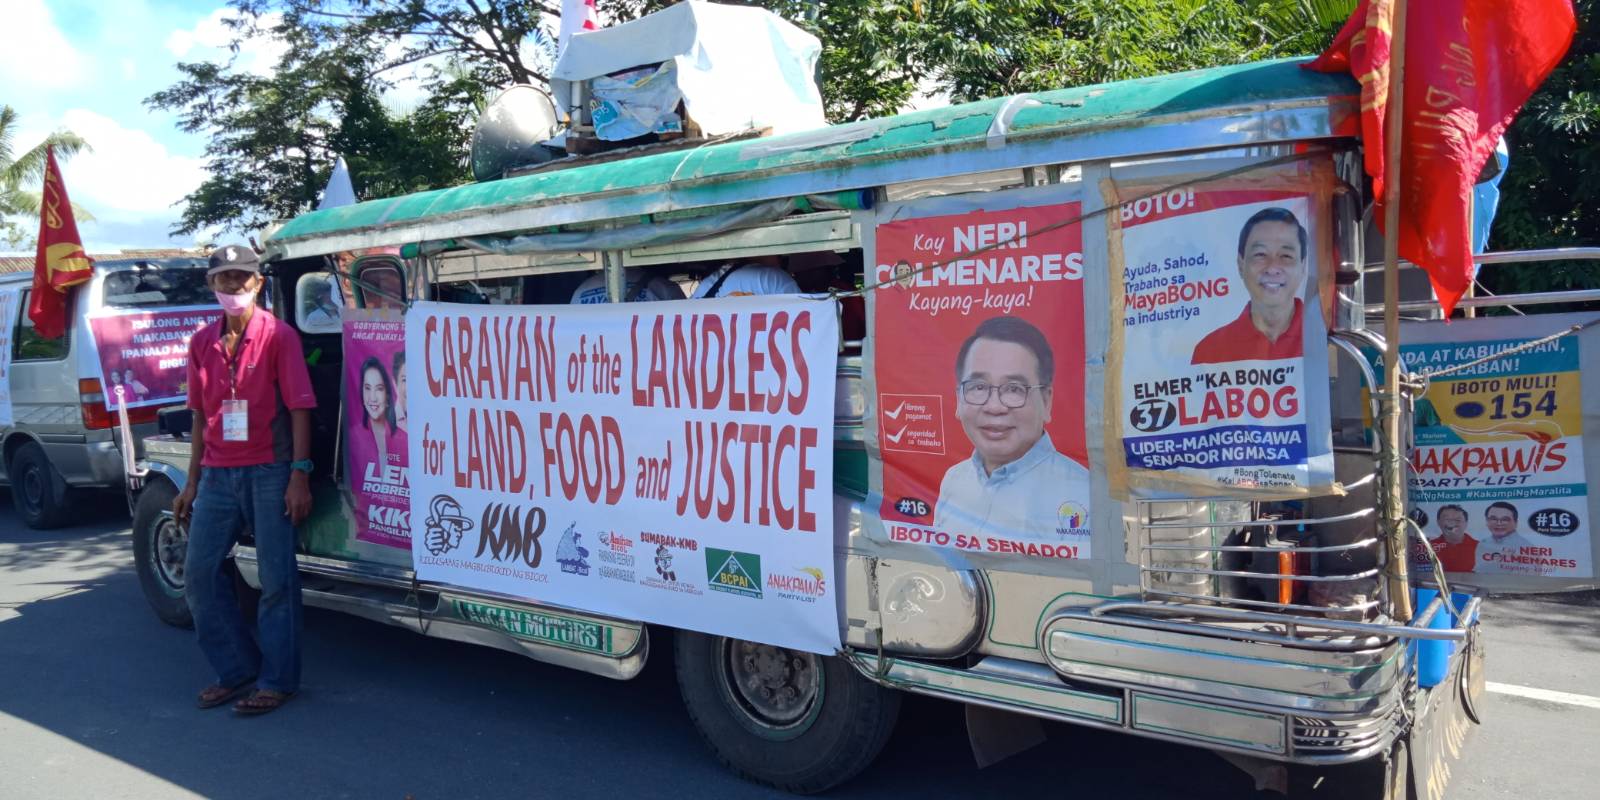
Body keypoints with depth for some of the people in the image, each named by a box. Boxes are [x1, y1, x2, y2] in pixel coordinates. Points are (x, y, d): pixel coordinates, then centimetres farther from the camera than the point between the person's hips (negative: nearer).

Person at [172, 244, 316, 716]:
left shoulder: (279, 336, -6)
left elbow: (300, 409, -9)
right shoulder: (203, 343, 10)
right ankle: (236, 669, 22)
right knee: (199, 574, 8)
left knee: (277, 580, -1)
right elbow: (201, 416, 14)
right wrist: (192, 482, 15)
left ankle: (277, 680, 10)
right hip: (218, 474, 6)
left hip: (268, 472, -6)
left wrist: (299, 475, -15)